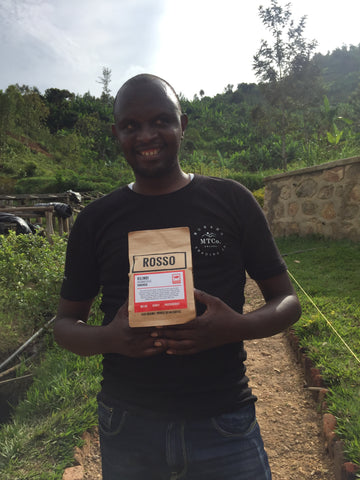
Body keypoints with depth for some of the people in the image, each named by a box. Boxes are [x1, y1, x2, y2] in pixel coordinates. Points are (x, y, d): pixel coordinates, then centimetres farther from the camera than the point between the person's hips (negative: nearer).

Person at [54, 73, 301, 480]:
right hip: (126, 425, 2)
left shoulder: (231, 200, -4)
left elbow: (286, 300, 1)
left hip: (223, 423, -1)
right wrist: (107, 338, -17)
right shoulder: (96, 220, -1)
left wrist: (238, 327, -20)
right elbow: (65, 323, 5)